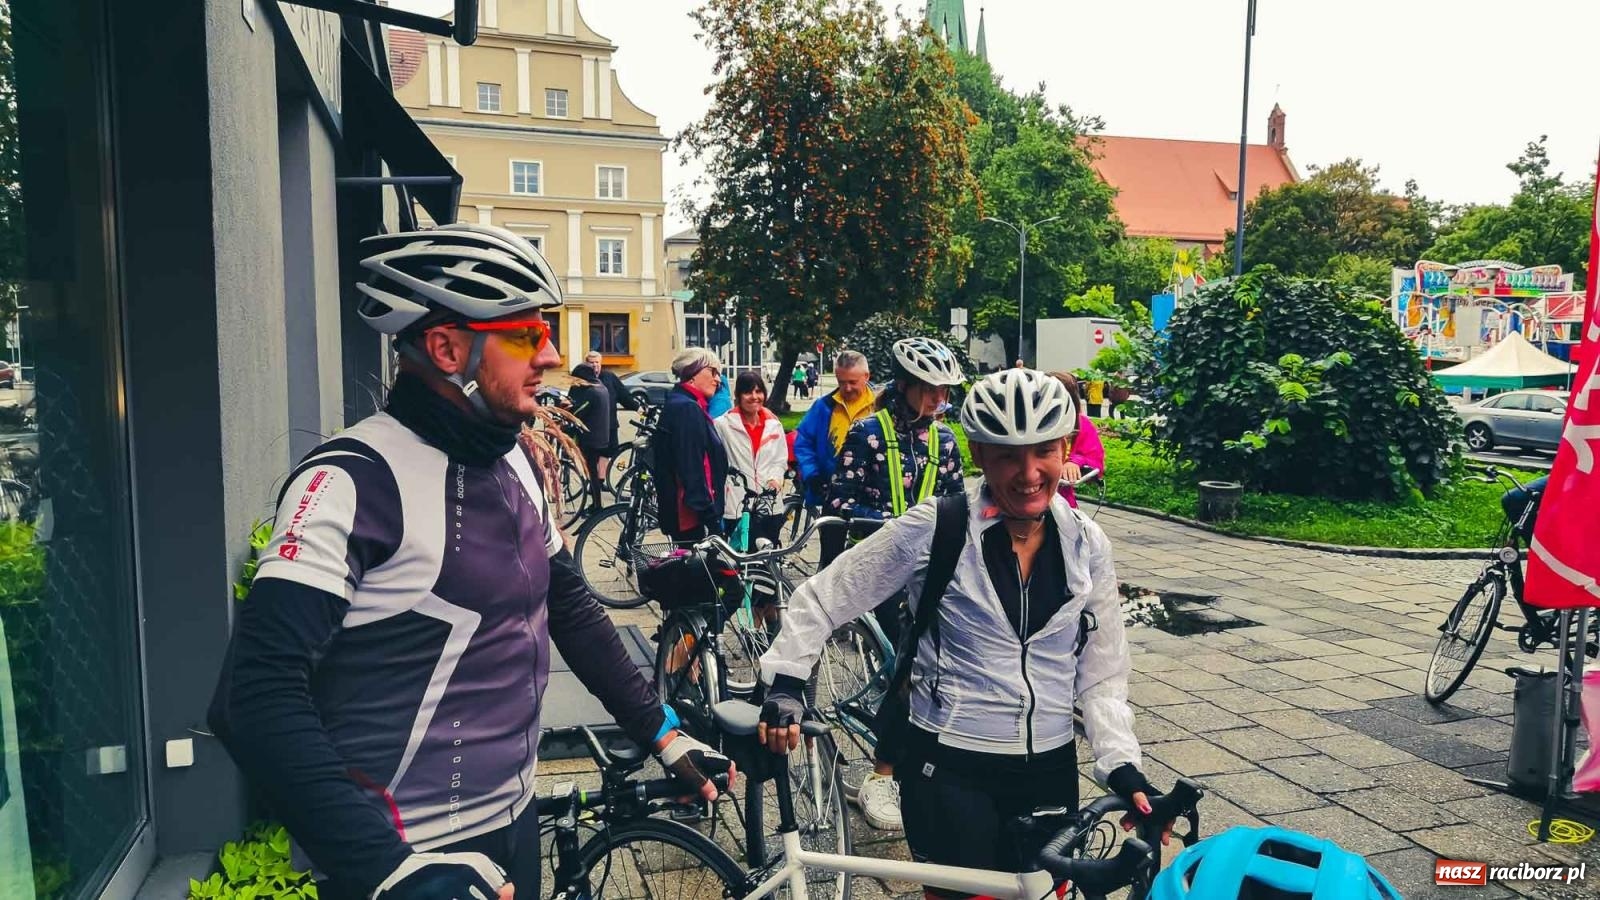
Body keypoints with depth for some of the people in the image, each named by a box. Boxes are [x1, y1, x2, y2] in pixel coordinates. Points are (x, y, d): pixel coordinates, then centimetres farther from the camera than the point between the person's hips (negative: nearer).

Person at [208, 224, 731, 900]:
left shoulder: (516, 462, 3)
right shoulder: (354, 480, -20)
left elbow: (569, 606, 12)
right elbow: (257, 699, -25)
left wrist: (662, 734, 9)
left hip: (514, 820, 8)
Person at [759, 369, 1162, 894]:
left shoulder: (1086, 544, -1)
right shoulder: (935, 528, -13)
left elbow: (1101, 676, 4)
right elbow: (822, 600, -7)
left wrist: (1122, 768, -6)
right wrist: (784, 687, -15)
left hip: (1049, 771, 4)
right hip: (949, 770, -4)